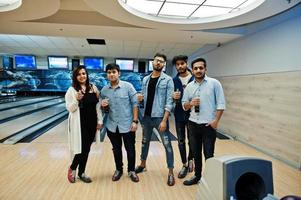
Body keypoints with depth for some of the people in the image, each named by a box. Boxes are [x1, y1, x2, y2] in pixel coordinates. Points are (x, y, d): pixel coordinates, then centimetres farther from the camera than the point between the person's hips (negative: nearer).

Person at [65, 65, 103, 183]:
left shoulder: (93, 88, 4)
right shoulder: (72, 90, -6)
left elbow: (97, 106, 6)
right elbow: (70, 109, -7)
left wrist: (99, 120, 4)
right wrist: (77, 100, -25)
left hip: (91, 123, 4)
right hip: (79, 124, -3)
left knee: (87, 149, 12)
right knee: (81, 149, -1)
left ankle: (81, 173, 30)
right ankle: (72, 168, 29)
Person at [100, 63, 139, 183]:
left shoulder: (128, 86, -10)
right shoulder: (104, 90, 1)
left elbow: (135, 104, -8)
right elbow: (105, 109, 10)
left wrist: (135, 121, -13)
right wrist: (103, 106, -13)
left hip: (127, 125, -3)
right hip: (112, 126, 3)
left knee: (130, 149, 10)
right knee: (116, 149, 17)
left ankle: (131, 171, 31)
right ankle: (118, 170, 37)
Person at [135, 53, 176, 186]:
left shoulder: (168, 80, -6)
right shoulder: (145, 79, 9)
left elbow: (169, 101, -12)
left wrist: (164, 120, -18)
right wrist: (140, 98, -10)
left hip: (160, 117, -5)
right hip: (146, 116, 5)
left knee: (167, 144, 1)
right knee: (145, 142, 20)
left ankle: (170, 172, 16)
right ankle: (143, 164, 41)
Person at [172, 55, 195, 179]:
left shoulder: (195, 79, -5)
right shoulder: (174, 80, 2)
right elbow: (170, 98, 4)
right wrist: (173, 97, -18)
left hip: (191, 114, -2)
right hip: (179, 115, 2)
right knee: (181, 141, 10)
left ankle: (190, 159, 36)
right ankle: (185, 165, 27)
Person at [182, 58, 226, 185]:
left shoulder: (214, 83, -5)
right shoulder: (189, 86, 6)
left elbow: (221, 104, -7)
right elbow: (184, 105, 9)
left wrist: (216, 121, -13)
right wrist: (190, 103, -12)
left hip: (209, 125, -4)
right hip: (193, 124, 4)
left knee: (209, 154, 6)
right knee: (196, 153, 15)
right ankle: (197, 176, 32)